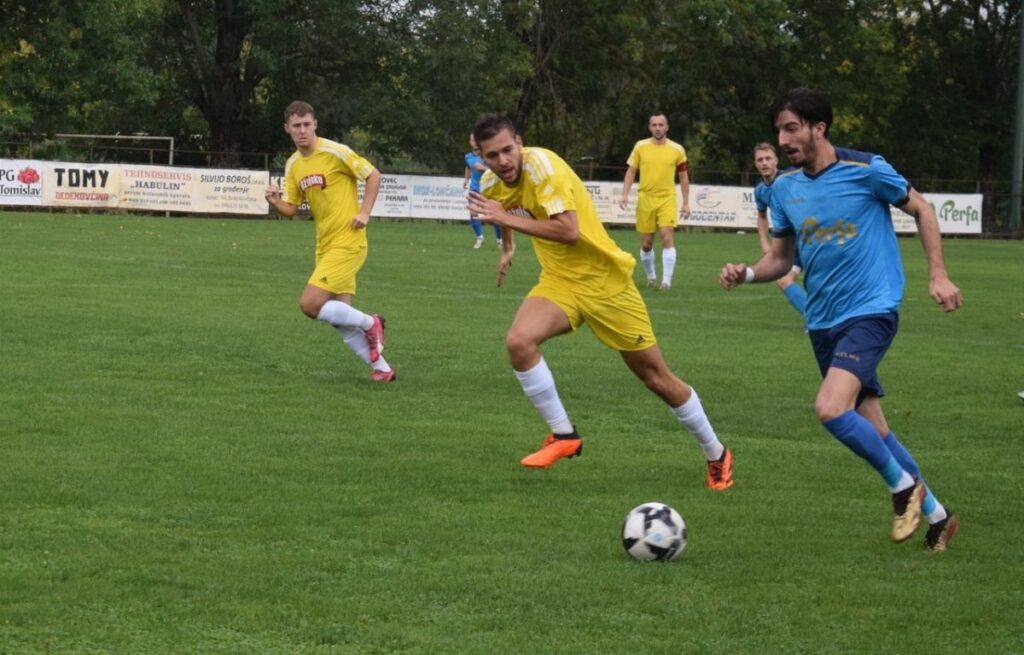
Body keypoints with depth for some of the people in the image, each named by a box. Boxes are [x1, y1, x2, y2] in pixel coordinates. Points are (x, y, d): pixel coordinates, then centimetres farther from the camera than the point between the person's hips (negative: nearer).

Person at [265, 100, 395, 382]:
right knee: (340, 317, 6)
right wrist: (275, 201, -9)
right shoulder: (293, 165, 9)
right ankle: (381, 368, 17)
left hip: (347, 243, -8)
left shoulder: (334, 152, -12)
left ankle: (369, 324, 3)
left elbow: (373, 175, -6)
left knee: (310, 304, -16)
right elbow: (290, 208, 12)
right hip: (325, 246, 8)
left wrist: (364, 213, -13)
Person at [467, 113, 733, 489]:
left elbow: (569, 231, -33)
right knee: (518, 341, -24)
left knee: (655, 376, 3)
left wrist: (507, 218, -30)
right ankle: (563, 435, -9)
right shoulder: (490, 184, -1)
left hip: (604, 279, -6)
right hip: (559, 282, 6)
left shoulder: (541, 166, -24)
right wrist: (508, 248, 27)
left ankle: (716, 455, 22)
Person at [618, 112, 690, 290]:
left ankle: (667, 280, -15)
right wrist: (625, 194, -7)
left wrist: (686, 203, 6)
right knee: (646, 243, 6)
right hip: (645, 199, 1)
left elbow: (683, 177, 9)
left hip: (667, 200, -1)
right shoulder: (640, 147, 2)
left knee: (667, 238, -16)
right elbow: (631, 171, 6)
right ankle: (651, 276, 27)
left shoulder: (677, 150, 1)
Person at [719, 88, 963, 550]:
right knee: (869, 430, 10)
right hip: (823, 322, 7)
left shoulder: (865, 169, -11)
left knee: (831, 409, -25)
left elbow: (921, 210, 2)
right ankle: (935, 515, 26)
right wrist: (747, 274, -8)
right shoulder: (785, 187, 5)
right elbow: (780, 258, 13)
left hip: (870, 312, -7)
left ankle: (903, 486, -2)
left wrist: (938, 275, -5)